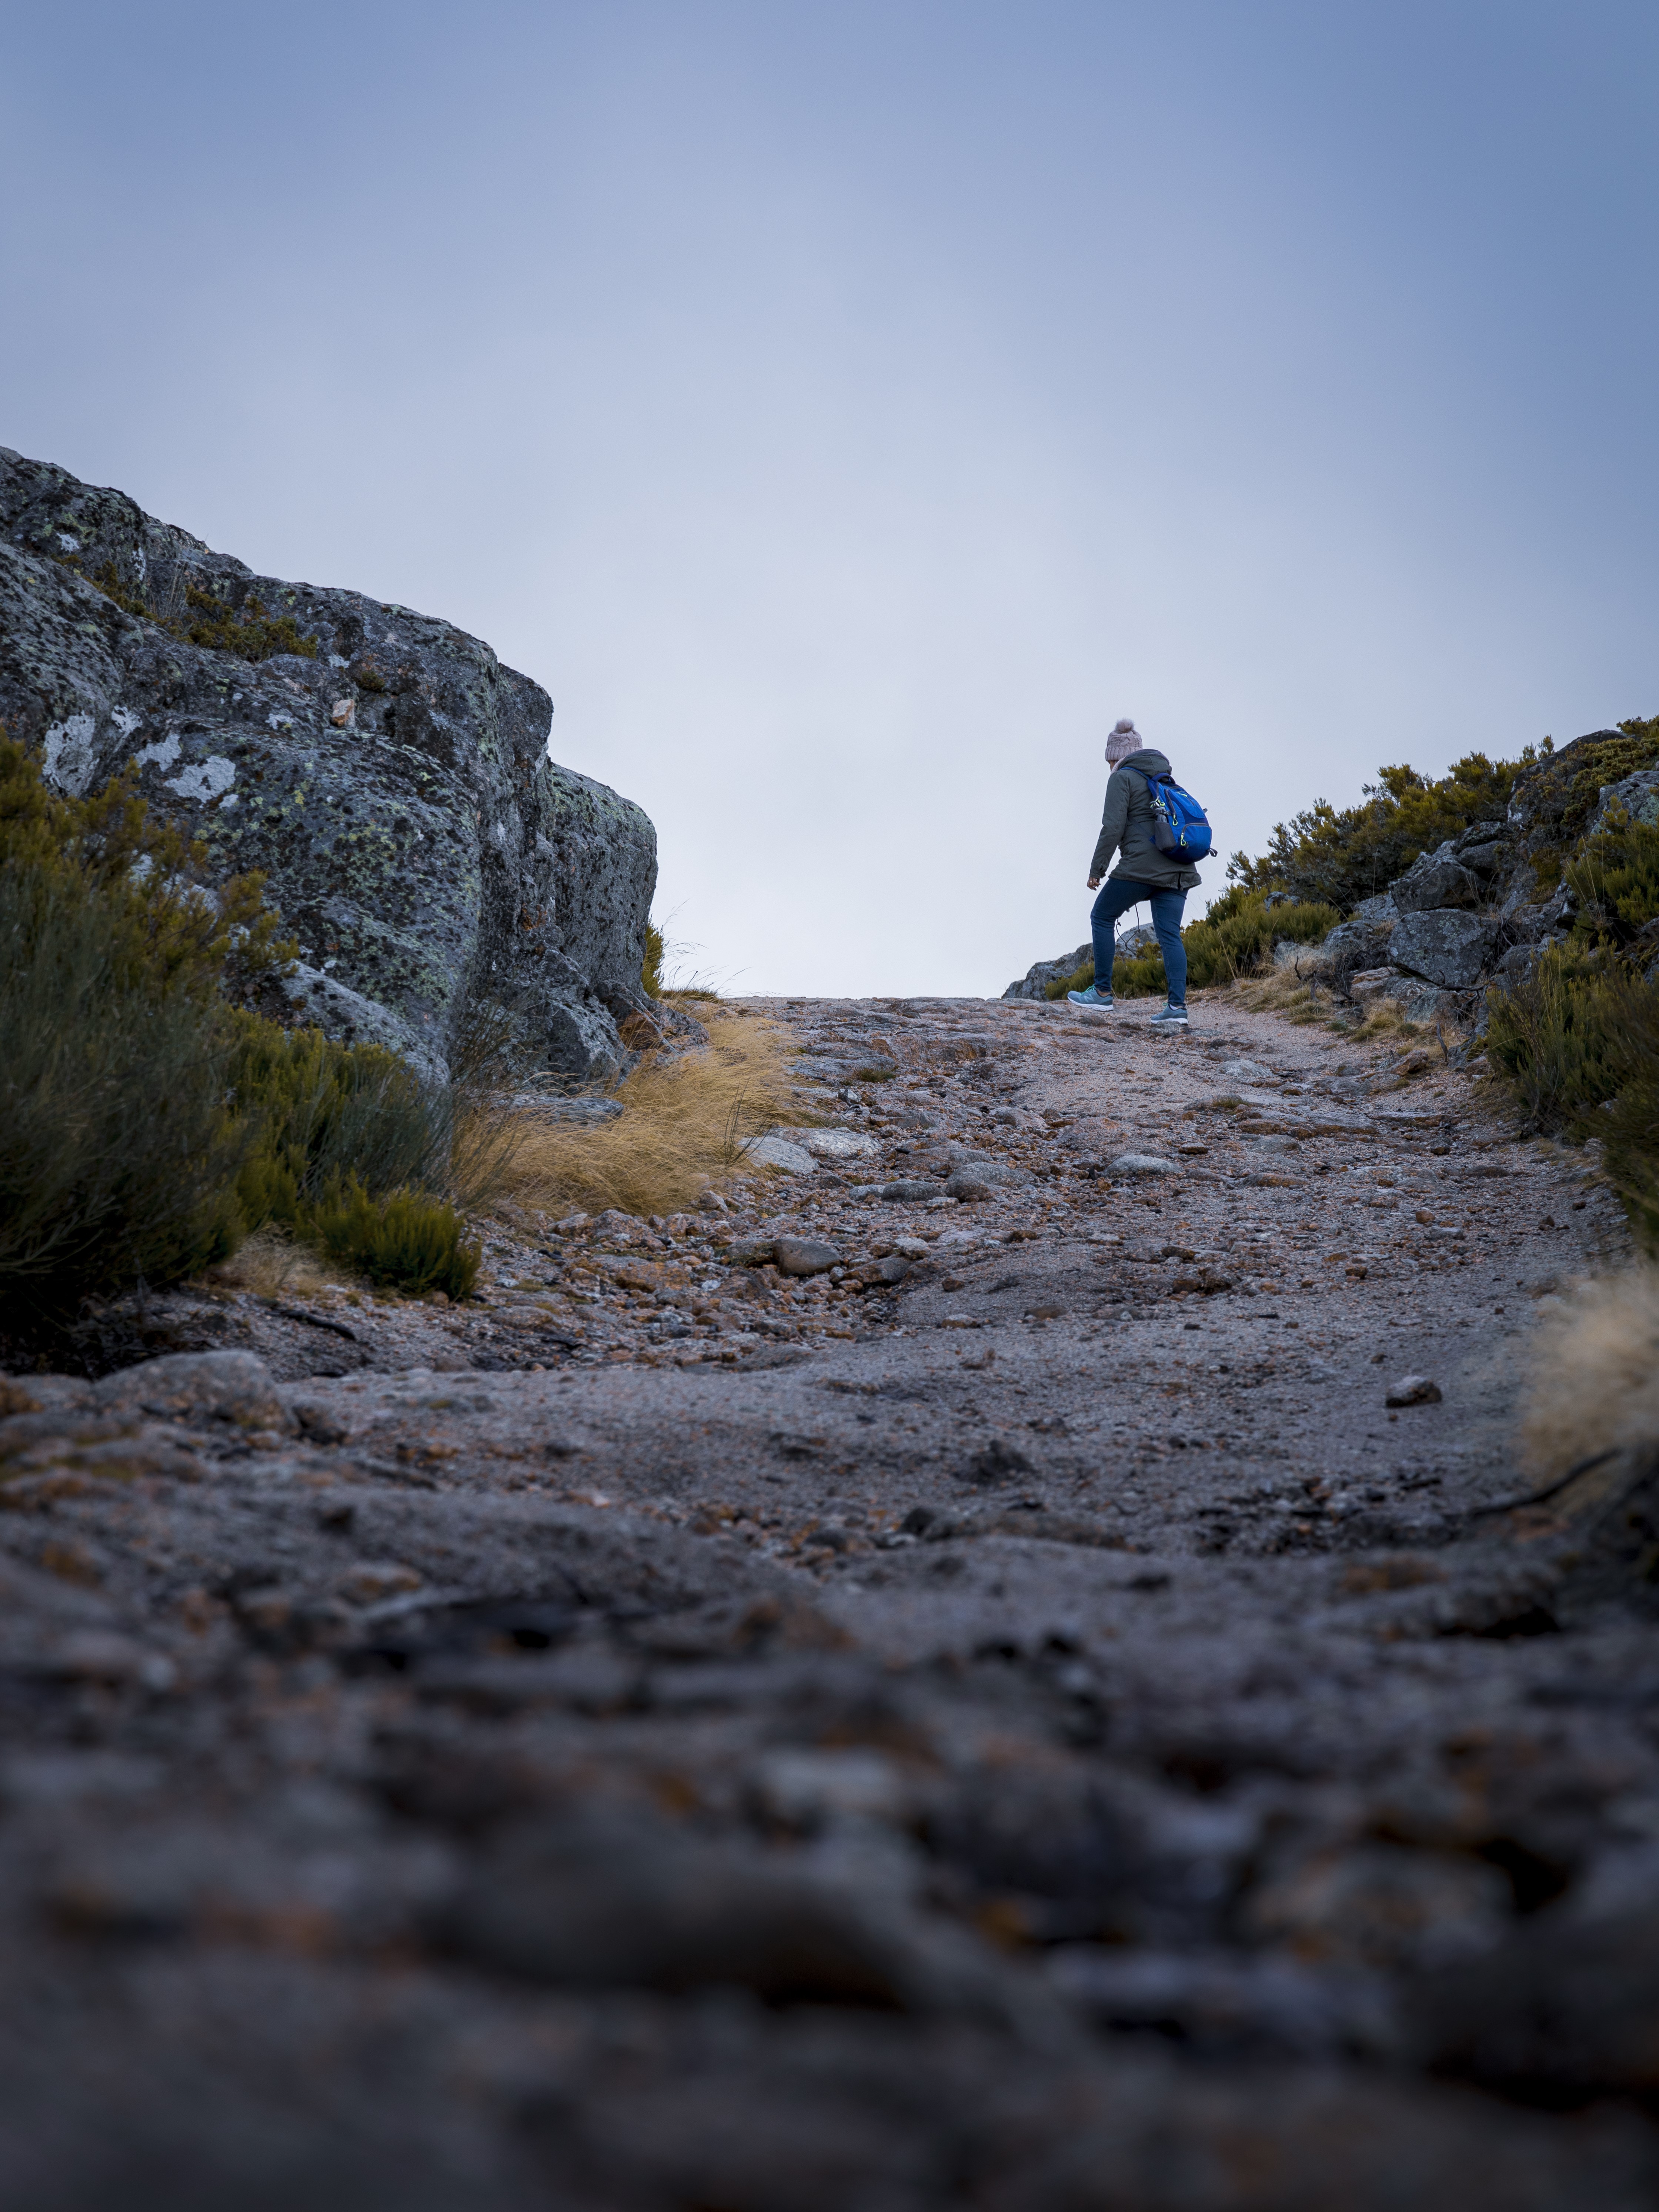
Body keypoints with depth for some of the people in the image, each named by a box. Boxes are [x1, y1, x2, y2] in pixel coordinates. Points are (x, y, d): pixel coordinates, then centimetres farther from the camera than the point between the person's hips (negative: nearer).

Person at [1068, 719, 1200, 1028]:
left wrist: (1096, 869, -4)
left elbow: (1113, 828, -9)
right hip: (1178, 869, 7)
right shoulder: (1166, 779, 22)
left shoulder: (1122, 777, 0)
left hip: (1142, 864, -7)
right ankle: (1177, 1006, -10)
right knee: (1170, 934, 1)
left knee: (1102, 917, 10)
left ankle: (1102, 992, 9)